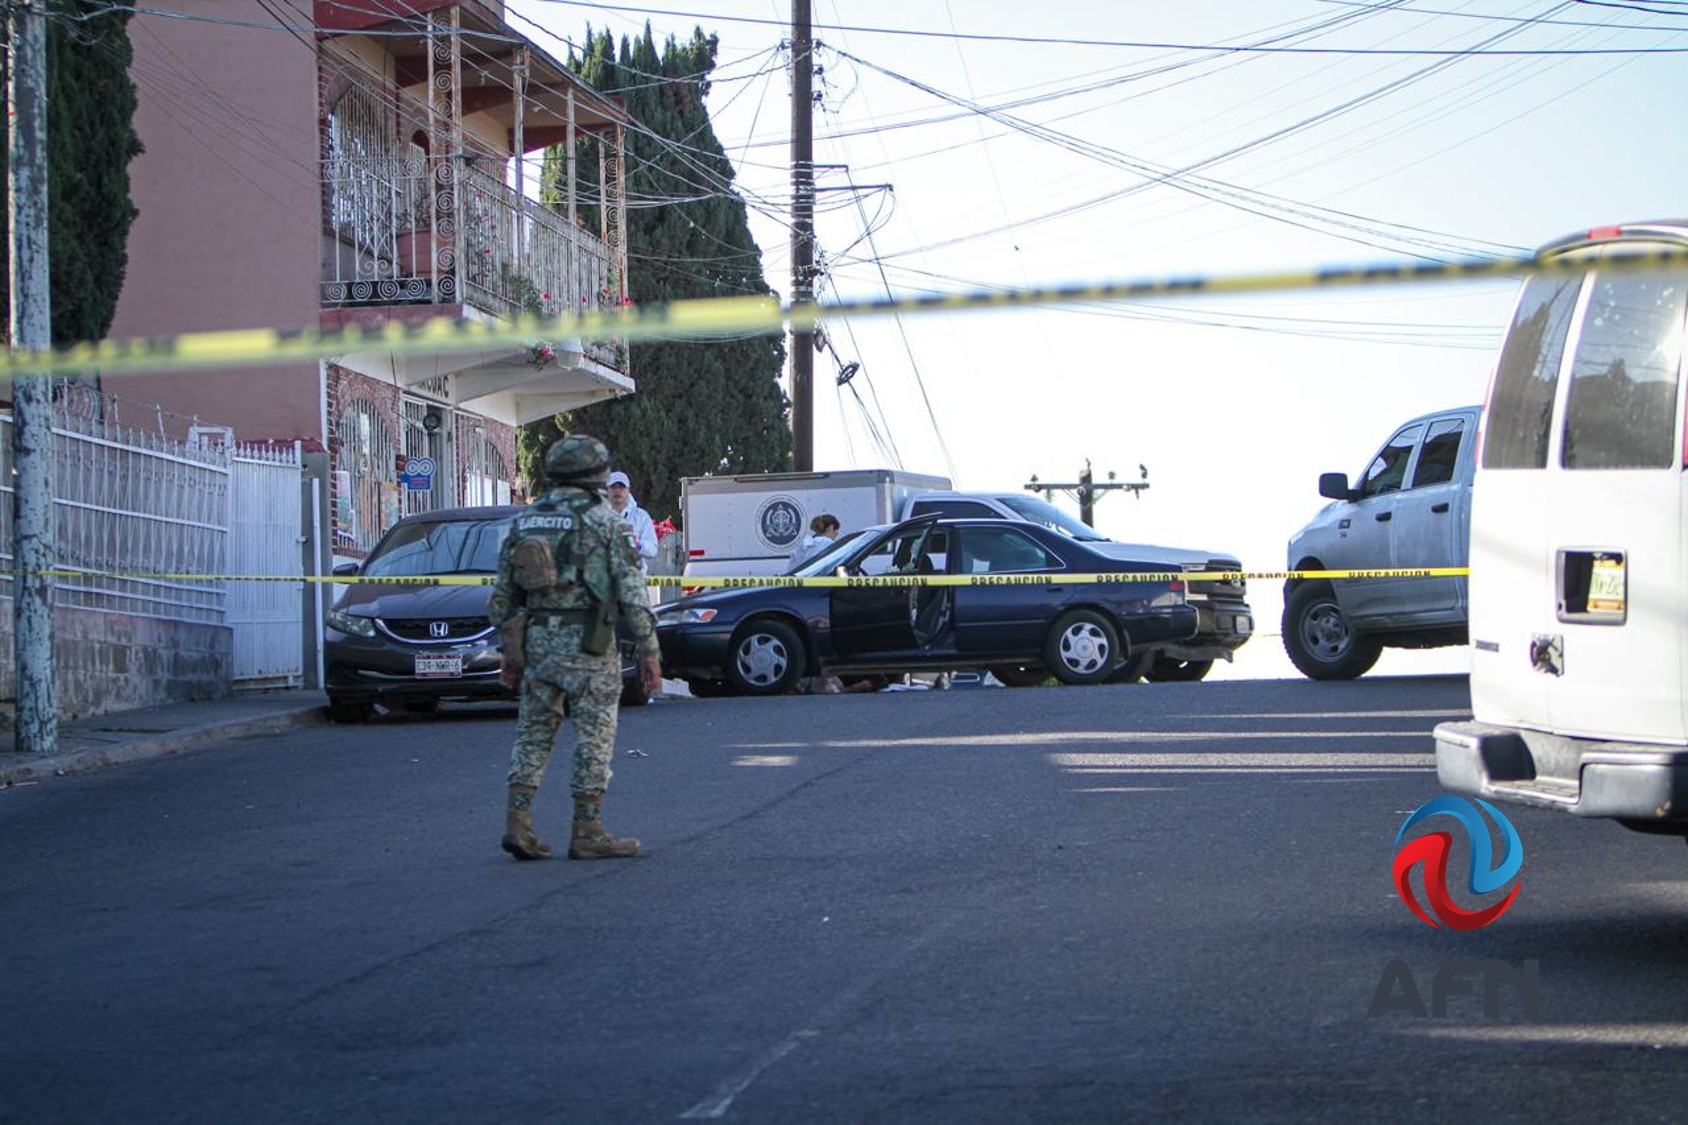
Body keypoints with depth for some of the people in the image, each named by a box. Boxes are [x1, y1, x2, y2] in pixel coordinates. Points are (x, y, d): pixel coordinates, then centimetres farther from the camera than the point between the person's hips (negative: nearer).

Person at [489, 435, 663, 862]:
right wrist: (649, 650, -6)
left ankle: (518, 822, 2)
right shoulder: (604, 520, -6)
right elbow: (631, 590, -10)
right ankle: (587, 833, 2)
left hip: (535, 639, 5)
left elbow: (502, 594, 12)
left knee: (534, 732, 12)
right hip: (586, 640, -5)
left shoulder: (526, 519, 11)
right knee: (595, 735, 1)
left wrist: (511, 651, 19)